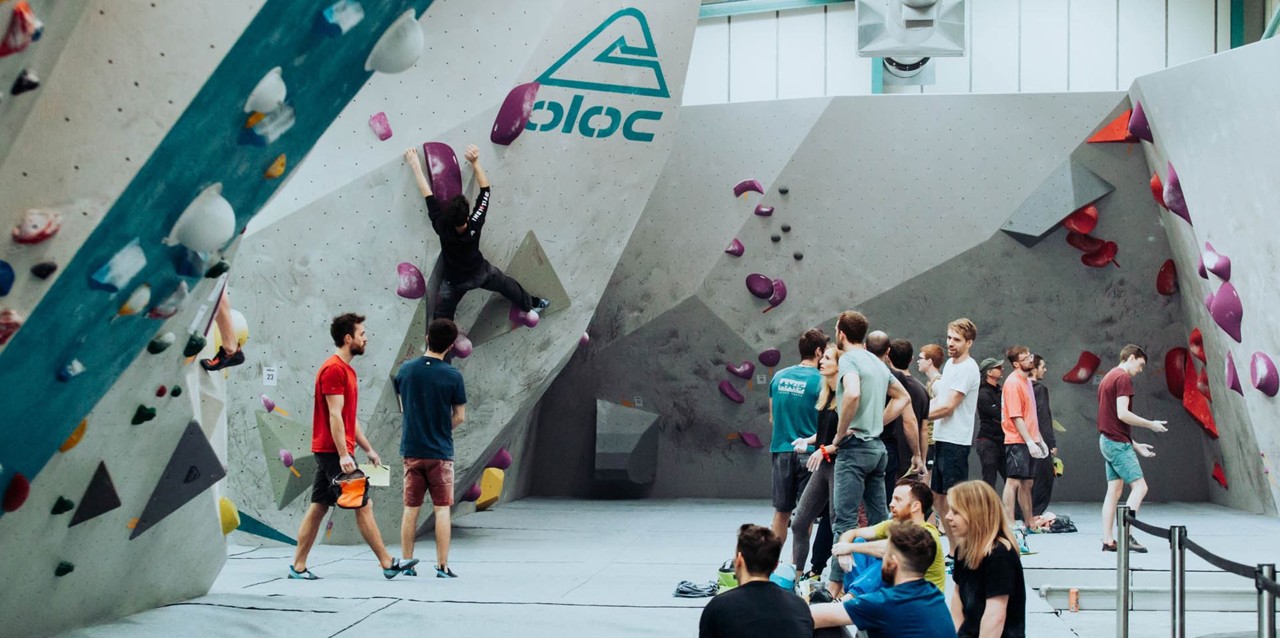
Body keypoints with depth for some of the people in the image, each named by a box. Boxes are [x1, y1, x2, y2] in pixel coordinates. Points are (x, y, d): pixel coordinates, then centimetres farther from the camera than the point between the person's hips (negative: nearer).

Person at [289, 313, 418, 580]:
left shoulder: (345, 369, 18)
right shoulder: (334, 369, -13)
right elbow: (335, 415, -19)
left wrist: (368, 449, 20)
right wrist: (344, 455, -23)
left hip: (328, 452, 10)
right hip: (334, 451, -10)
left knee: (319, 507, 9)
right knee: (363, 505, -6)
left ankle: (298, 566, 12)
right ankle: (388, 564, -1)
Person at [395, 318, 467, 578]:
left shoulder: (406, 369, -1)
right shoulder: (453, 376, -10)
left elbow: (402, 407, 10)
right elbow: (459, 416, -3)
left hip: (411, 451, 3)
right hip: (440, 452, -3)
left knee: (410, 509, 9)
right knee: (442, 509, 3)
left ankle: (407, 564, 13)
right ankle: (442, 566, 3)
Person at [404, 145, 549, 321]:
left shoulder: (444, 230, -37)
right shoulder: (476, 224, -34)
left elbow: (429, 197, -36)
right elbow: (485, 189, -26)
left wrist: (415, 165, -35)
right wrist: (475, 162, -29)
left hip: (455, 280, -2)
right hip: (480, 272, 2)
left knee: (441, 320, 9)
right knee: (508, 286, 28)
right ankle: (532, 304, 50)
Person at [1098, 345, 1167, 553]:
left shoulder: (1108, 378, 20)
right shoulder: (1123, 378, -11)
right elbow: (1122, 414, -21)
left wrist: (1136, 445, 22)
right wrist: (1150, 424, -10)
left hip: (1107, 440, 10)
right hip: (1118, 443, -10)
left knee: (1114, 491, 9)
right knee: (1139, 487, -8)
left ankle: (1108, 540, 7)